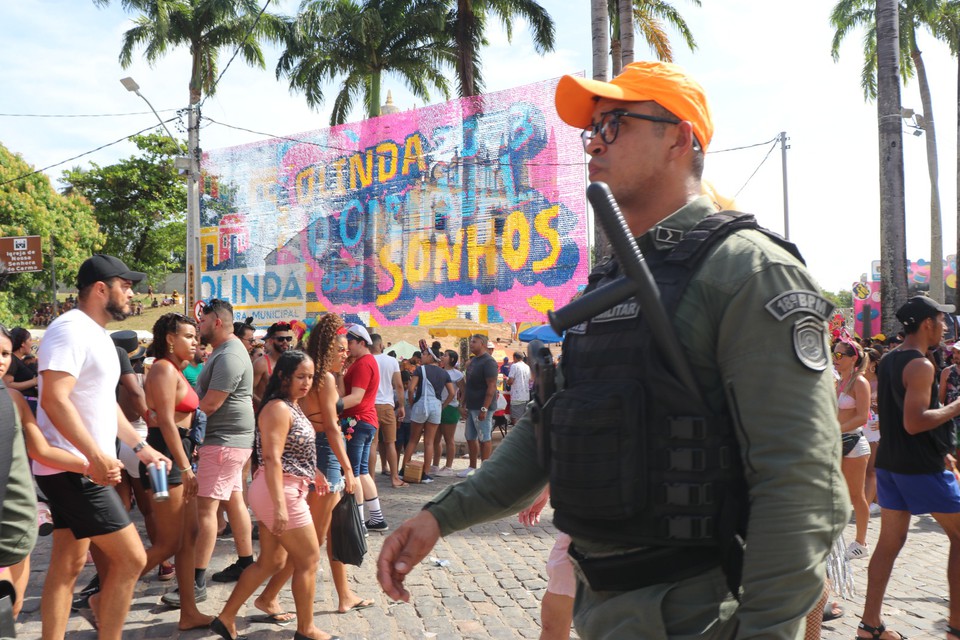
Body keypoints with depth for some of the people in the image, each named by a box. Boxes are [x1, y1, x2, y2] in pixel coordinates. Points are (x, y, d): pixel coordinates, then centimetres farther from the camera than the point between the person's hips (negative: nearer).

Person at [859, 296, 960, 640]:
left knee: (889, 542, 9)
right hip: (922, 467, -8)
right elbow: (914, 422, -25)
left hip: (889, 463, 8)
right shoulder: (921, 366, -17)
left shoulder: (888, 361, 12)